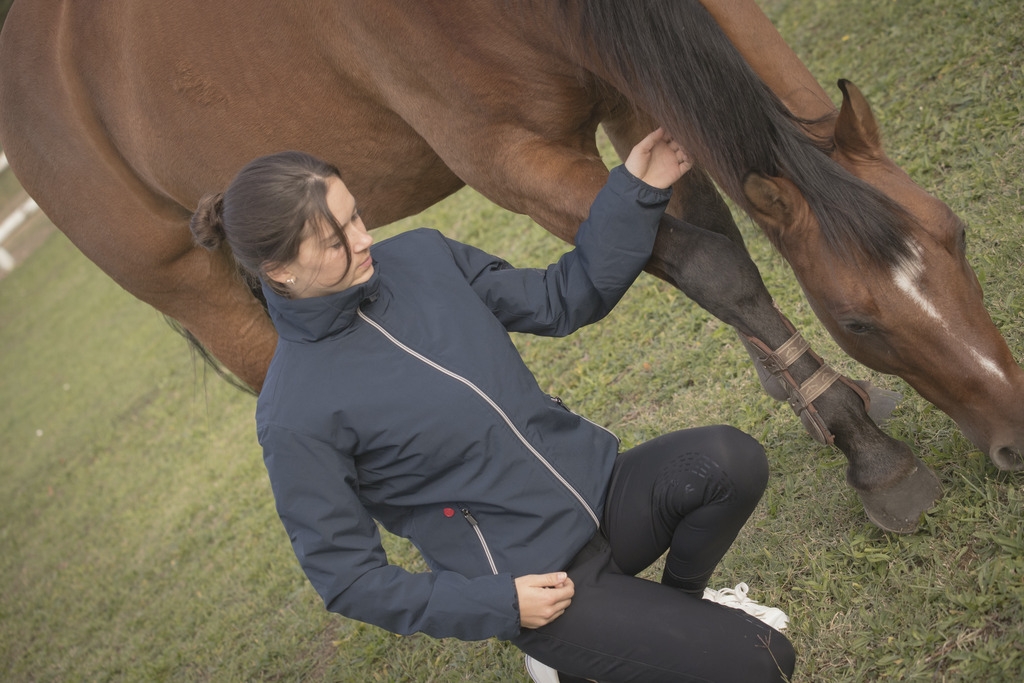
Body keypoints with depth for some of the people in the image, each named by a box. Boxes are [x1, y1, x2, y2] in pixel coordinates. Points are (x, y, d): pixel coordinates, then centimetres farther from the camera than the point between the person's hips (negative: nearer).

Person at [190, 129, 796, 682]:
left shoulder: (423, 256, -2)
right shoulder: (295, 415, -17)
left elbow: (563, 301, 5)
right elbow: (347, 578, -10)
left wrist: (635, 193, -6)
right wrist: (500, 607, -15)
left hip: (602, 492, 6)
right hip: (533, 585, -5)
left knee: (732, 459, -22)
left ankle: (679, 600, 8)